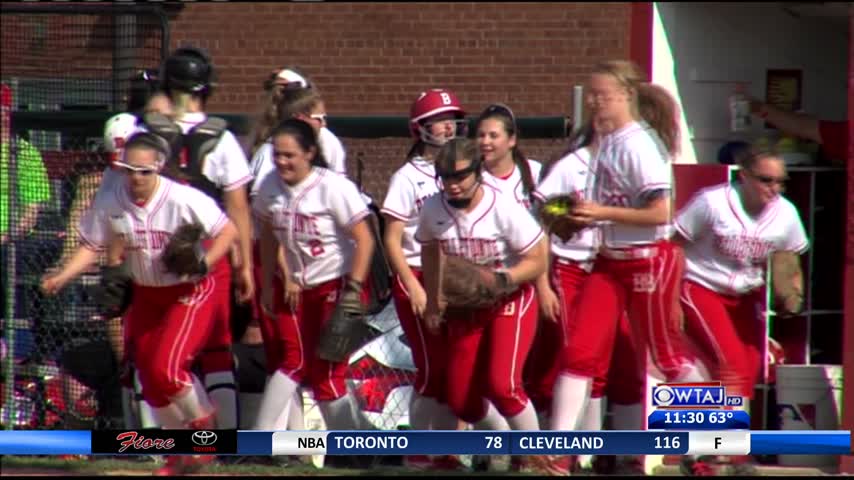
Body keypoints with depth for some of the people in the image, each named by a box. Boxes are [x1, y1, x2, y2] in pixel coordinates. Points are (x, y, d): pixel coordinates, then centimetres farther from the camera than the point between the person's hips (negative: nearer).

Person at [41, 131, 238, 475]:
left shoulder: (183, 199, -23)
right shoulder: (110, 203, -10)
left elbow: (228, 231, -16)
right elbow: (92, 247, -1)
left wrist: (202, 265, -28)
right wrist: (61, 277, -16)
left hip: (191, 292, -5)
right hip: (146, 295, 6)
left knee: (166, 369, -20)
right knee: (150, 380, 7)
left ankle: (202, 422, 10)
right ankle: (182, 454, 27)